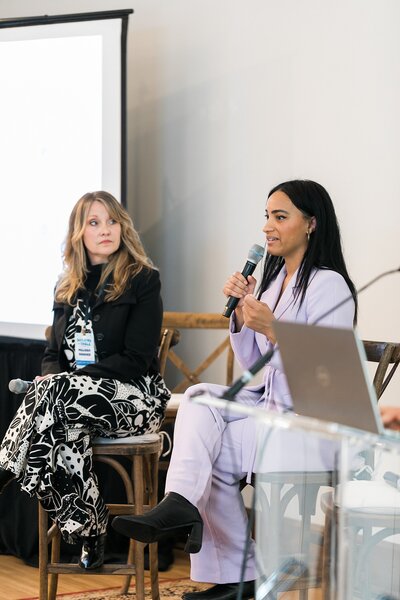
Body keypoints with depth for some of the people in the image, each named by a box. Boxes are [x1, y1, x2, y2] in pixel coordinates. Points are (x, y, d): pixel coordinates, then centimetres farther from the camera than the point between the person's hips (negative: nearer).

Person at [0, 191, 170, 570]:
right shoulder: (68, 288, 16)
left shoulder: (143, 280, -2)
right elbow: (54, 353, 16)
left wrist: (64, 379, -18)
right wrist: (49, 376, -11)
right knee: (65, 426, -35)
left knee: (57, 392, -35)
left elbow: (135, 359, -11)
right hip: (75, 396, 4)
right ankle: (89, 534, -32)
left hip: (135, 396, -4)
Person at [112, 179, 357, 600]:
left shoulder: (328, 285, -12)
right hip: (268, 405, 8)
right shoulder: (274, 277, 13)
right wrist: (241, 313, 0)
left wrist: (272, 330, -25)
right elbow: (253, 368, 14)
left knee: (204, 450, -20)